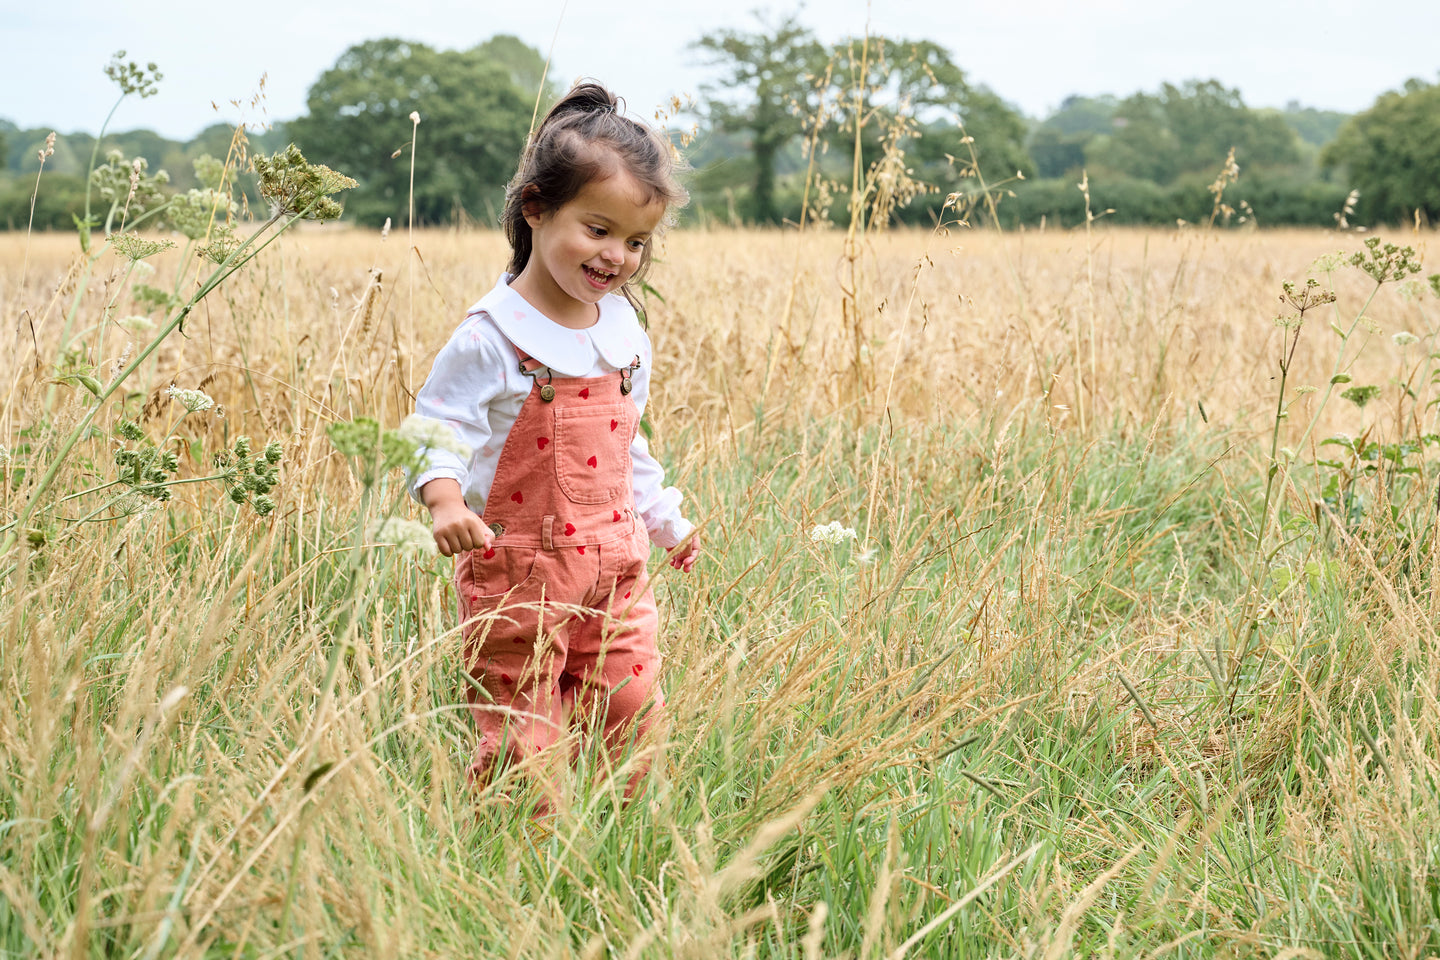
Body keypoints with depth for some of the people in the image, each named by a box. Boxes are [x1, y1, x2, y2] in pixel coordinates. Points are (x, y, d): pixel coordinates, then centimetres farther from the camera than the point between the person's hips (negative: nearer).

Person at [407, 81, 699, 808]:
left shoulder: (625, 334, 8)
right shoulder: (492, 337, -13)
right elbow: (436, 424, -14)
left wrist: (666, 519, 23)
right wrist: (444, 496, -33)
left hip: (616, 566, 6)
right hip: (518, 569, -6)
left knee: (633, 724, 10)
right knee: (521, 740, -1)